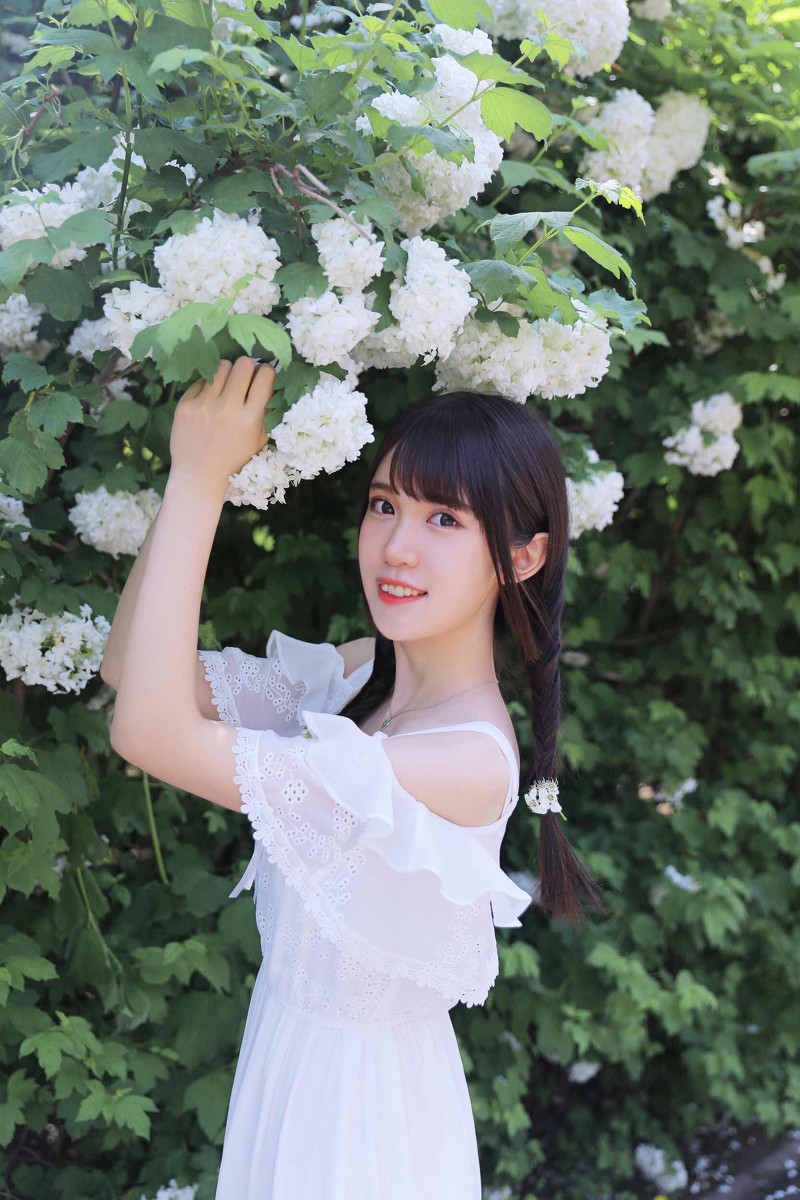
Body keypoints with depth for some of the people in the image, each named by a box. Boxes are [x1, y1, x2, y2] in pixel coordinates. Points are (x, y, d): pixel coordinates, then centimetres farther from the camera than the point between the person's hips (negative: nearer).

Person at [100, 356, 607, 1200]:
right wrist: (192, 472, -16)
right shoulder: (360, 672, -7)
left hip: (356, 1094, -7)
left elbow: (153, 733, -36)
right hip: (288, 1036, 7)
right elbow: (131, 668, -7)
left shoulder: (470, 760, -31)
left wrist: (200, 480, -33)